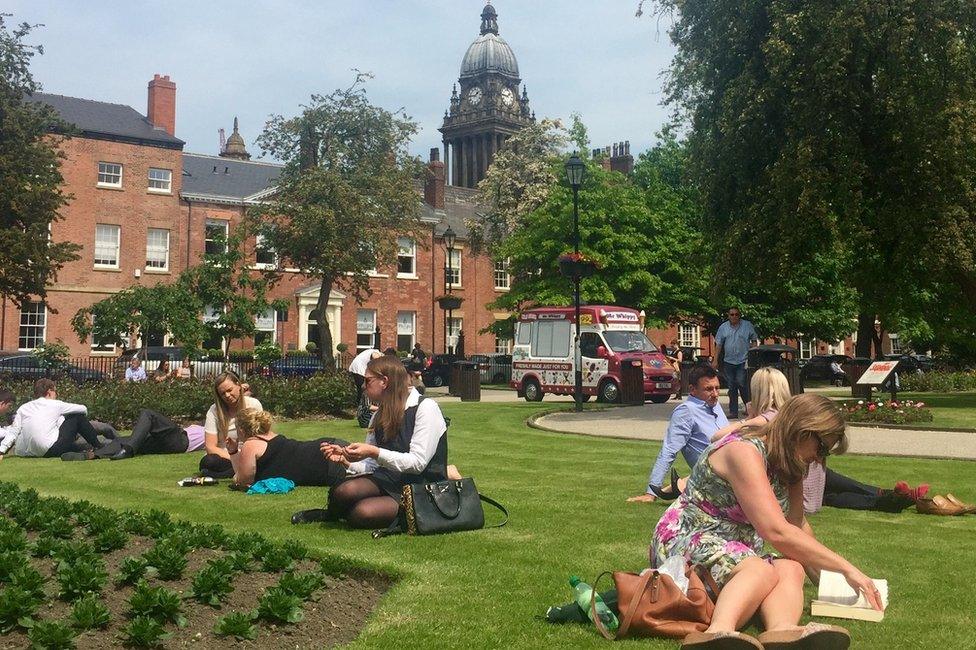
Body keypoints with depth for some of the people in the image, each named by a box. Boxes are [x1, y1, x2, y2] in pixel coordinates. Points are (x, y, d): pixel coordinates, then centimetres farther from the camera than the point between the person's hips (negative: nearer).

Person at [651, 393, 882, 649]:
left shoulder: (789, 466, 10)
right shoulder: (744, 450, -19)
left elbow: (798, 526, 15)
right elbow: (776, 532, -26)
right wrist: (845, 568, -22)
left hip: (737, 552, 8)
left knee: (791, 569, -24)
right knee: (762, 570, -36)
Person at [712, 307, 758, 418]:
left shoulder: (747, 326, 2)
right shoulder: (723, 327, 7)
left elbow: (754, 341, 7)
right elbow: (718, 344, 8)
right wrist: (715, 360, 3)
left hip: (743, 361, -3)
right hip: (728, 361, 3)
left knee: (741, 383, -13)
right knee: (731, 387, 6)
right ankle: (733, 411, 13)